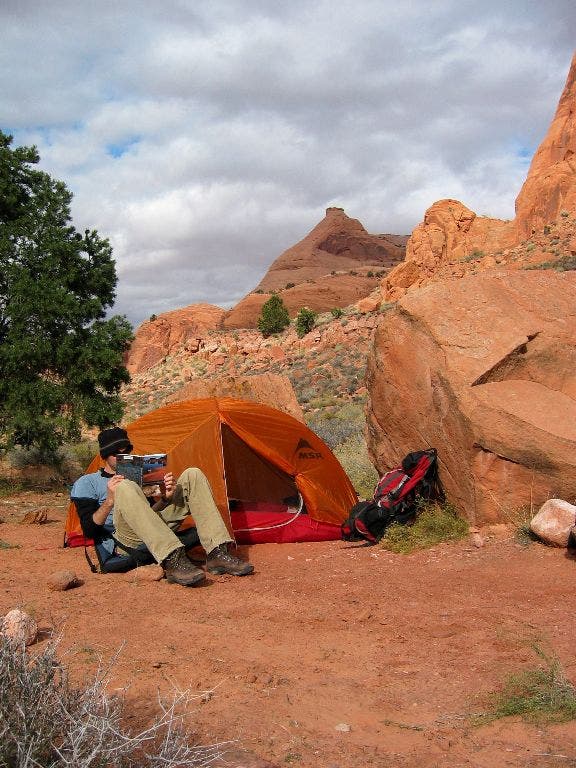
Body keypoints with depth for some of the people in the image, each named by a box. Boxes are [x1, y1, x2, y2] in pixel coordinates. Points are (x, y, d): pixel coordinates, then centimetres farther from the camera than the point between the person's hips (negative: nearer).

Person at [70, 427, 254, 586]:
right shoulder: (87, 483, 13)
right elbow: (88, 529, -1)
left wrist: (165, 497, -1)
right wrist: (110, 501, -16)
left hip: (157, 536, 6)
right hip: (125, 542, -5)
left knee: (193, 475, -4)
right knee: (125, 488, -35)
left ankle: (217, 554, -21)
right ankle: (173, 562, -46)